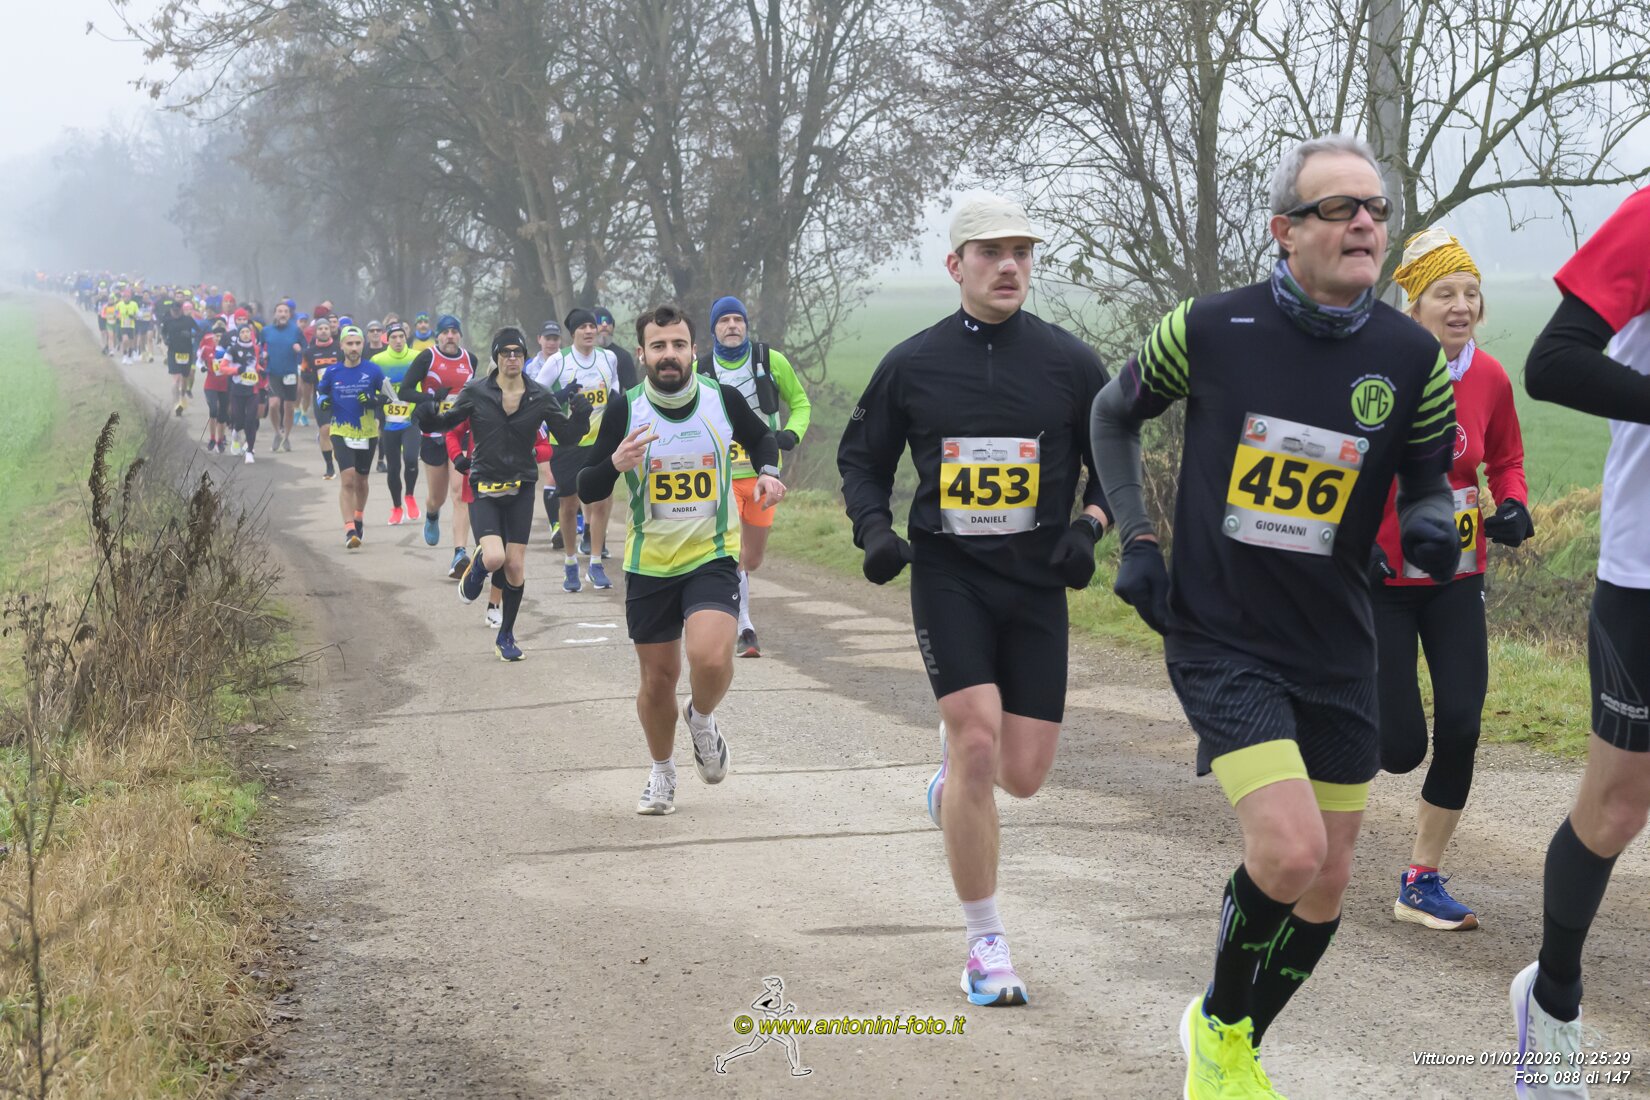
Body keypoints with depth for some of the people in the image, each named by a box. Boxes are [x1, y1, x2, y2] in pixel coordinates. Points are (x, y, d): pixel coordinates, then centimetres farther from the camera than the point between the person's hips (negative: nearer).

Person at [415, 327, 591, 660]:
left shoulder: (540, 397, -1)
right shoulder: (476, 393, -5)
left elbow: (566, 436, 6)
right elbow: (446, 422, 3)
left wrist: (579, 417, -15)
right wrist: (428, 415, -19)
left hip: (521, 488, 2)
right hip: (484, 486, -2)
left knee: (515, 566, 2)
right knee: (495, 557, -21)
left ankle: (506, 636, 19)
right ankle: (475, 571, 19)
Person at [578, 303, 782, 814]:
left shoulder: (722, 399, -5)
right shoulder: (625, 409, -8)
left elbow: (760, 437, 17)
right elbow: (587, 491, -6)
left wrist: (769, 471, -4)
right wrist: (616, 464, -26)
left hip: (712, 556, -1)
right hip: (649, 564, 1)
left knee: (711, 657, -24)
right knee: (658, 678, 10)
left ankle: (702, 719, 11)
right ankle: (662, 772, 36)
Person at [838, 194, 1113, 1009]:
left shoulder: (1069, 362, 2)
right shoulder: (912, 365, 2)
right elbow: (861, 459, 13)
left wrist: (1090, 525, -8)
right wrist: (873, 528, -5)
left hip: (1037, 583, 2)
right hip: (948, 575, -1)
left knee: (1022, 776, 0)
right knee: (977, 743, -16)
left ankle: (954, 763, 41)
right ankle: (986, 946, -2)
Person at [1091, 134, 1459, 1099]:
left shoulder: (1413, 356, -5)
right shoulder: (1209, 330, -10)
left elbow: (1429, 480, 8)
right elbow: (1115, 414, 8)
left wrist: (1431, 521, -16)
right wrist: (1137, 538, -1)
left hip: (1337, 650, 4)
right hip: (1220, 639, -4)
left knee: (1326, 884, 10)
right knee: (1289, 849, -20)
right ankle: (1217, 1020, 10)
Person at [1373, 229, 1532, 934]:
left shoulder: (1489, 379, -1)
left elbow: (1505, 459, 16)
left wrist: (1513, 505, -4)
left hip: (1456, 579, 4)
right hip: (1382, 578, -4)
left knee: (1461, 728, -4)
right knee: (1401, 747, -6)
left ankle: (1422, 882, 11)